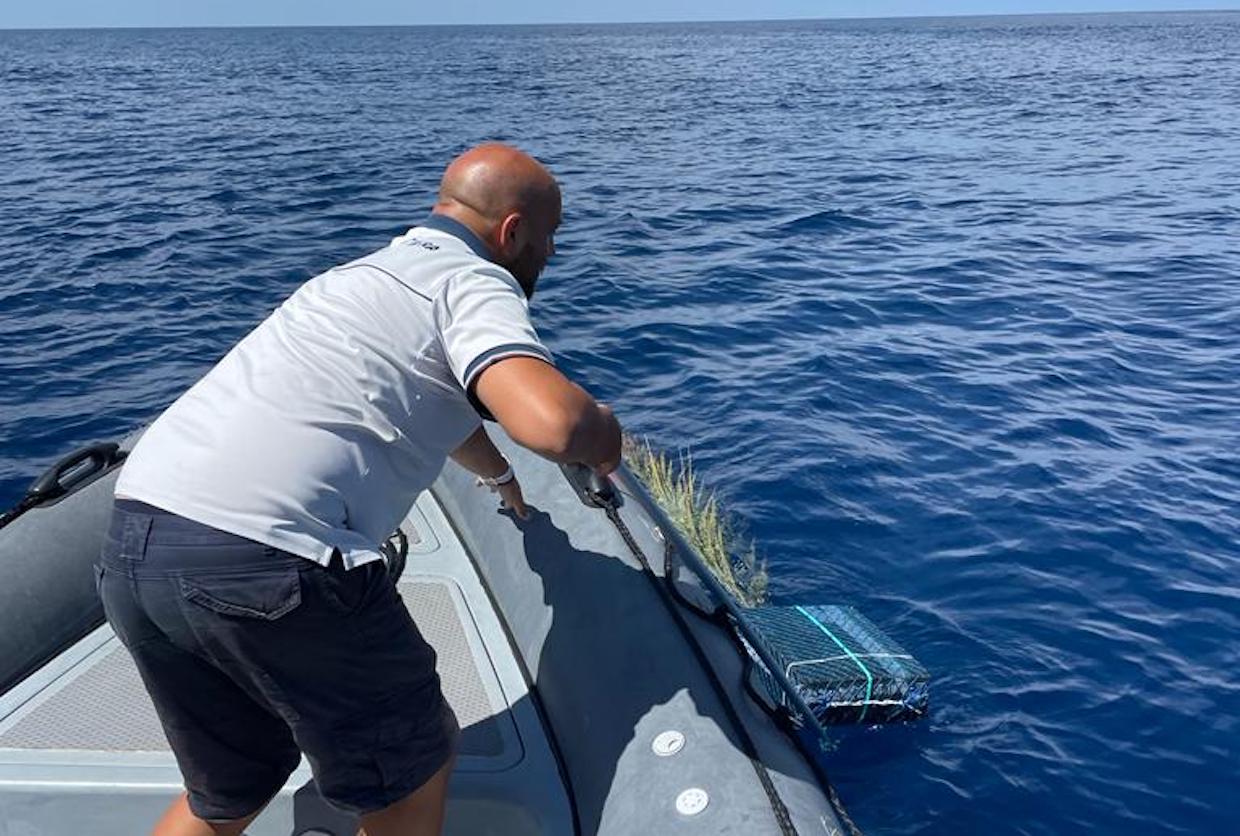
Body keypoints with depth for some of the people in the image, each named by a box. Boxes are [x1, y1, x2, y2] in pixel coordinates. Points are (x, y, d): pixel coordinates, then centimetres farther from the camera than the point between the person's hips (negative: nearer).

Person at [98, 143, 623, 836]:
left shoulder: (373, 273, 27)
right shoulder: (476, 284, 0)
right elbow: (552, 422, -21)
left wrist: (500, 474, 62)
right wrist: (603, 432, 4)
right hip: (265, 561, -9)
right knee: (415, 761, 16)